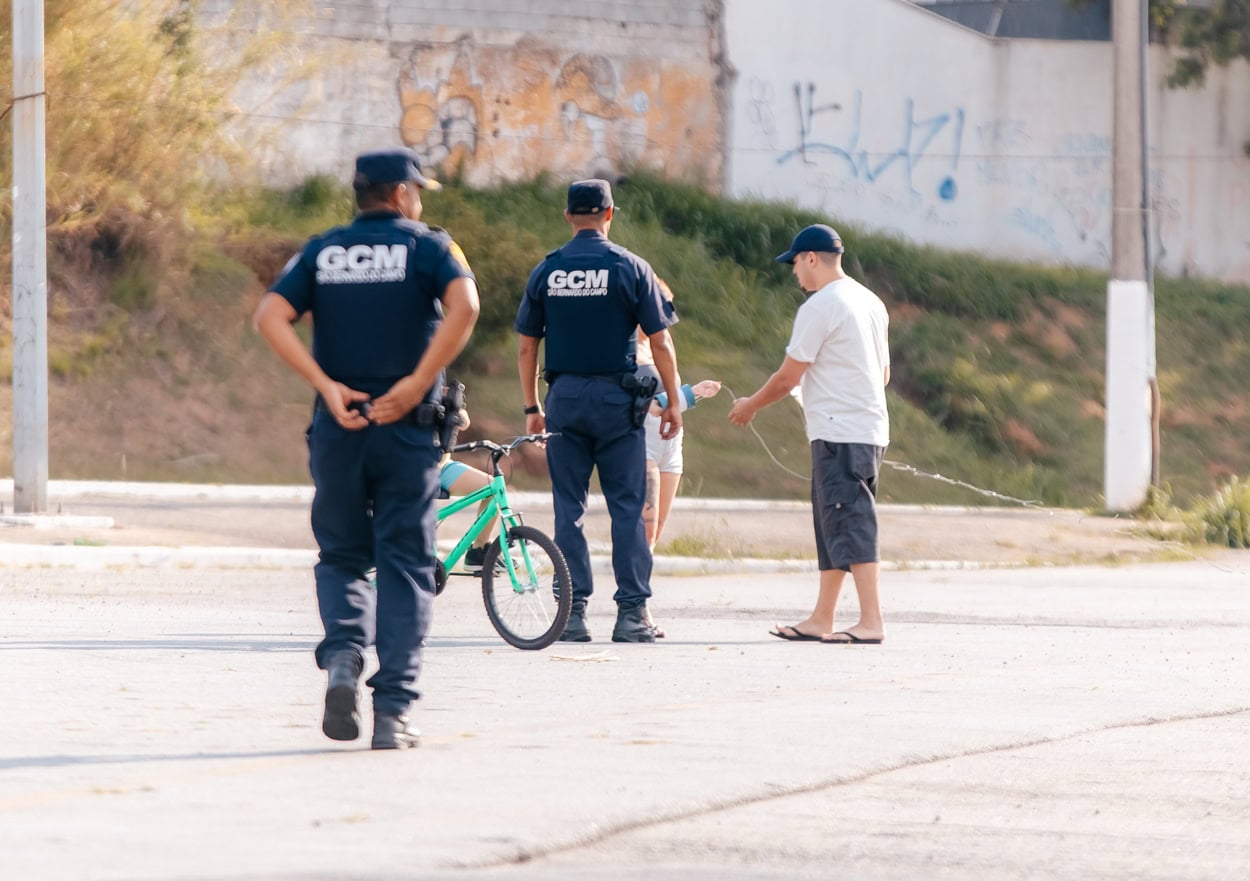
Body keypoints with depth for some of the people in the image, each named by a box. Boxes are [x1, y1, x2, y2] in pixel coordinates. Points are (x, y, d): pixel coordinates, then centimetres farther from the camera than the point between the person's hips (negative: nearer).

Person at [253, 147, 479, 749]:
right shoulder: (428, 246, 3)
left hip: (337, 426, 2)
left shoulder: (322, 251, 11)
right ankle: (393, 710, -2)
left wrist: (326, 386, -8)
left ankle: (342, 658, -11)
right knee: (404, 566, 4)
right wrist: (418, 383, -16)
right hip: (405, 429, -2)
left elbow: (269, 317, -4)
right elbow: (463, 305, -18)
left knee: (341, 557, 16)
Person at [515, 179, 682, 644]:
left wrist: (532, 407, 16)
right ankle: (631, 612, -3)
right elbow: (660, 343, -4)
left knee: (569, 508, 5)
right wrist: (673, 403, 5)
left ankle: (574, 613, 2)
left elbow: (526, 347, 7)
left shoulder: (545, 271, 4)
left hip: (564, 397, 2)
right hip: (616, 397, -2)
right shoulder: (630, 268, -3)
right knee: (627, 507, 2)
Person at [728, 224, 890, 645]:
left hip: (838, 433, -10)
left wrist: (750, 406, 6)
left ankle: (871, 621, -17)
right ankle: (821, 619, 17)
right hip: (870, 428, 10)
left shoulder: (819, 307, -12)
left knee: (851, 524, -12)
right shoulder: (870, 302, 15)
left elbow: (788, 376, -9)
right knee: (832, 526, 14)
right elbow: (883, 373, 22)